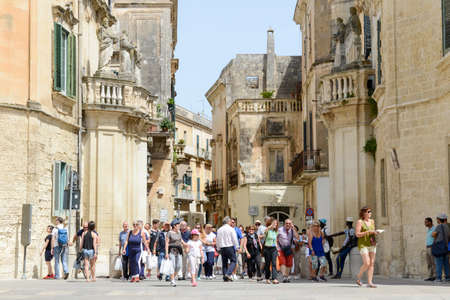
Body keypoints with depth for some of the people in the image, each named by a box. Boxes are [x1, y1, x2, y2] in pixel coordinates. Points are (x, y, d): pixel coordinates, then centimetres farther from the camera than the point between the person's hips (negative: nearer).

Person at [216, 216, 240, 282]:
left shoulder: (219, 230, 9)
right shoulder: (231, 229, -5)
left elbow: (217, 240, 13)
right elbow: (234, 239, -6)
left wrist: (218, 249, 20)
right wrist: (237, 247, 2)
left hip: (222, 248, 5)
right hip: (230, 247, -5)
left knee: (224, 262, 9)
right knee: (233, 261, 0)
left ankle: (225, 277, 6)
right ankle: (228, 274, -17)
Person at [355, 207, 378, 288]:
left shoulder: (372, 221, 12)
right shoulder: (360, 222, -6)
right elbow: (357, 234, -12)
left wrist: (375, 233, 1)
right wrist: (368, 232, -19)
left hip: (372, 244, 6)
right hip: (363, 244, -6)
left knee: (372, 263, -2)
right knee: (366, 263, -14)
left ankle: (369, 282, -2)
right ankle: (358, 278, 8)